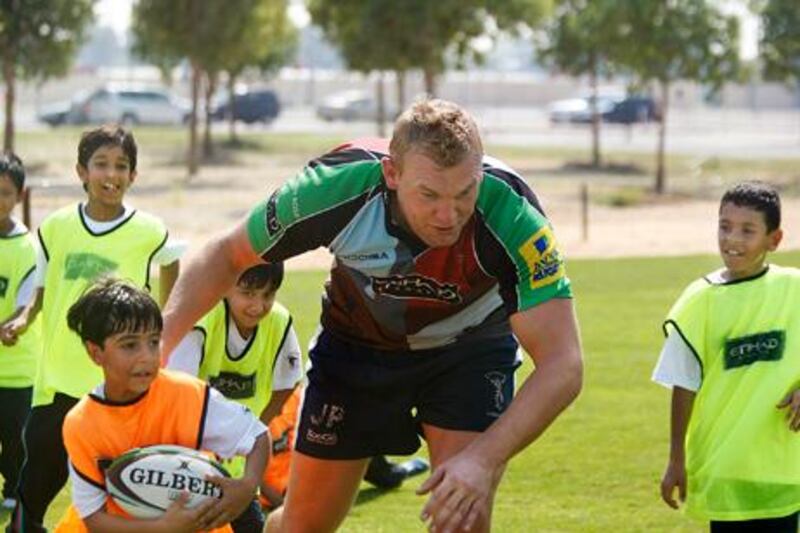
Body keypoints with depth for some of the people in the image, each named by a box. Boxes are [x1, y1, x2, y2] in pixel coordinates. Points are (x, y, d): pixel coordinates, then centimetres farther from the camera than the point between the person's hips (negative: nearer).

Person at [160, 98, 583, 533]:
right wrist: (159, 345, -26)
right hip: (356, 342, 1)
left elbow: (562, 363, -37)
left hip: (470, 346, -1)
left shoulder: (512, 215, -37)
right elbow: (228, 255, -13)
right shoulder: (335, 188, -33)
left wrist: (485, 459, -50)